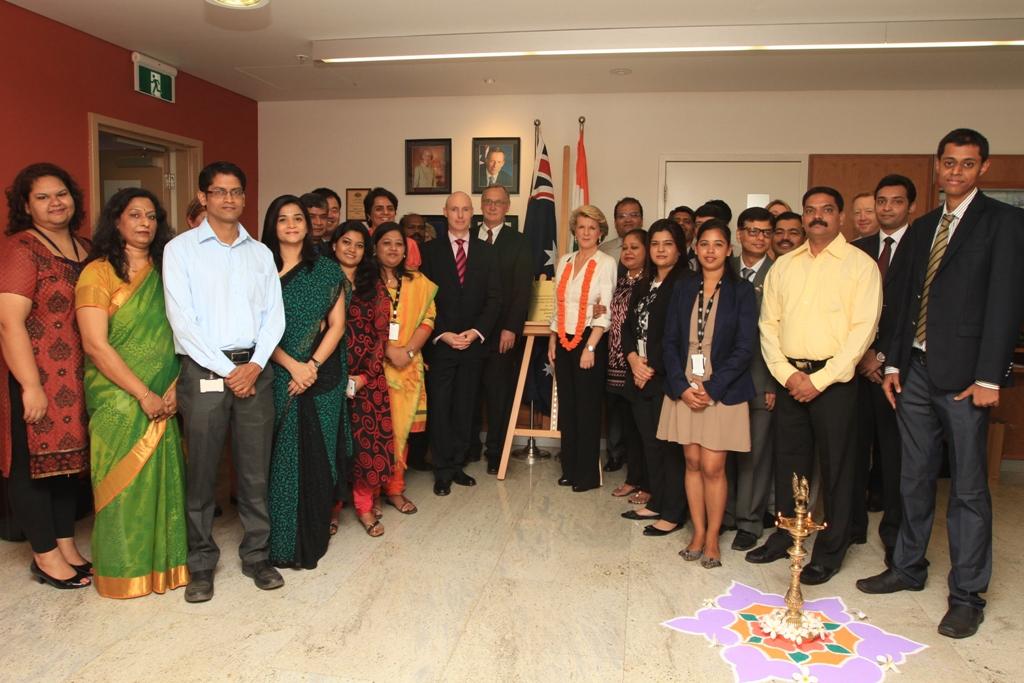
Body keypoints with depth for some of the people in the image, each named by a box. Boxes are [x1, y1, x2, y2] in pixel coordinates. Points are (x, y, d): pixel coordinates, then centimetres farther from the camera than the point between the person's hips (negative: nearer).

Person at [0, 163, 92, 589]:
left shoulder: (85, 249, 11)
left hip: (77, 376, 7)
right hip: (37, 376, -7)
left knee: (69, 457, 14)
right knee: (34, 461, 4)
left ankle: (66, 545, 27)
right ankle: (45, 556, 17)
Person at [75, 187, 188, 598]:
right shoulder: (98, 272, -7)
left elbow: (179, 334, 8)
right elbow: (95, 345, -13)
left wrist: (173, 387, -5)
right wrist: (144, 395, -14)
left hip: (162, 400, 5)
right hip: (118, 399, -4)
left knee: (163, 479, 9)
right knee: (124, 484, 3)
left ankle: (163, 563, 24)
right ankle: (125, 572, 20)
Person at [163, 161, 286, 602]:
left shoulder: (260, 253, 13)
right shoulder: (180, 249, 2)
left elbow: (273, 314, 7)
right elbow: (181, 319, -6)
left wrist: (255, 365, -7)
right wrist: (225, 370, -10)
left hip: (254, 370, 3)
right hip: (203, 371, -3)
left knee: (255, 470, 7)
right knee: (202, 472, 4)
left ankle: (256, 555, 20)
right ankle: (201, 563, 19)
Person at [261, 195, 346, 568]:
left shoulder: (327, 269, 7)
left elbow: (337, 324, 2)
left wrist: (313, 365, -10)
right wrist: (291, 365, -14)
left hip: (321, 374, 1)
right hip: (276, 376, -1)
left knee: (316, 456, 6)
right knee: (279, 458, 3)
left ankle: (313, 537, 21)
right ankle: (281, 541, 17)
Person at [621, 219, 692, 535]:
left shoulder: (687, 283, -8)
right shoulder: (642, 286, 17)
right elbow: (628, 326, 15)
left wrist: (653, 366, -12)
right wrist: (633, 360, -2)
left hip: (667, 376, -7)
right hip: (640, 375, 7)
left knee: (670, 444, -1)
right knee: (650, 443, 14)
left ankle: (673, 513, 9)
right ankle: (656, 503, 27)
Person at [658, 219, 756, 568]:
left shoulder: (741, 291, -2)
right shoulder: (683, 290, 8)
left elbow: (744, 349, -7)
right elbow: (670, 341, 5)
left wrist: (711, 388, -13)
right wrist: (681, 386, -8)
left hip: (723, 392, -3)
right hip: (684, 389, 3)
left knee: (713, 467, -2)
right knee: (692, 463, 9)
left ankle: (712, 538, 15)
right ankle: (698, 533, 22)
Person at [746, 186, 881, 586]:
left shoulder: (860, 265, -3)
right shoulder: (783, 266, 10)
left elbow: (862, 329, -10)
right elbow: (769, 324, 7)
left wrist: (820, 380, -14)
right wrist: (786, 373, -6)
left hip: (834, 380, -4)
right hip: (789, 378, 4)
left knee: (835, 467, 5)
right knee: (788, 462, 12)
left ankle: (830, 552, 18)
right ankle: (785, 536, 28)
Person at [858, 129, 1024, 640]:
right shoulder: (920, 229, 15)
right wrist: (893, 363, 9)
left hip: (964, 374, -6)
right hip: (915, 371, 6)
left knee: (968, 487, 2)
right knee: (914, 478, 14)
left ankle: (967, 594, 13)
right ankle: (909, 567, 29)